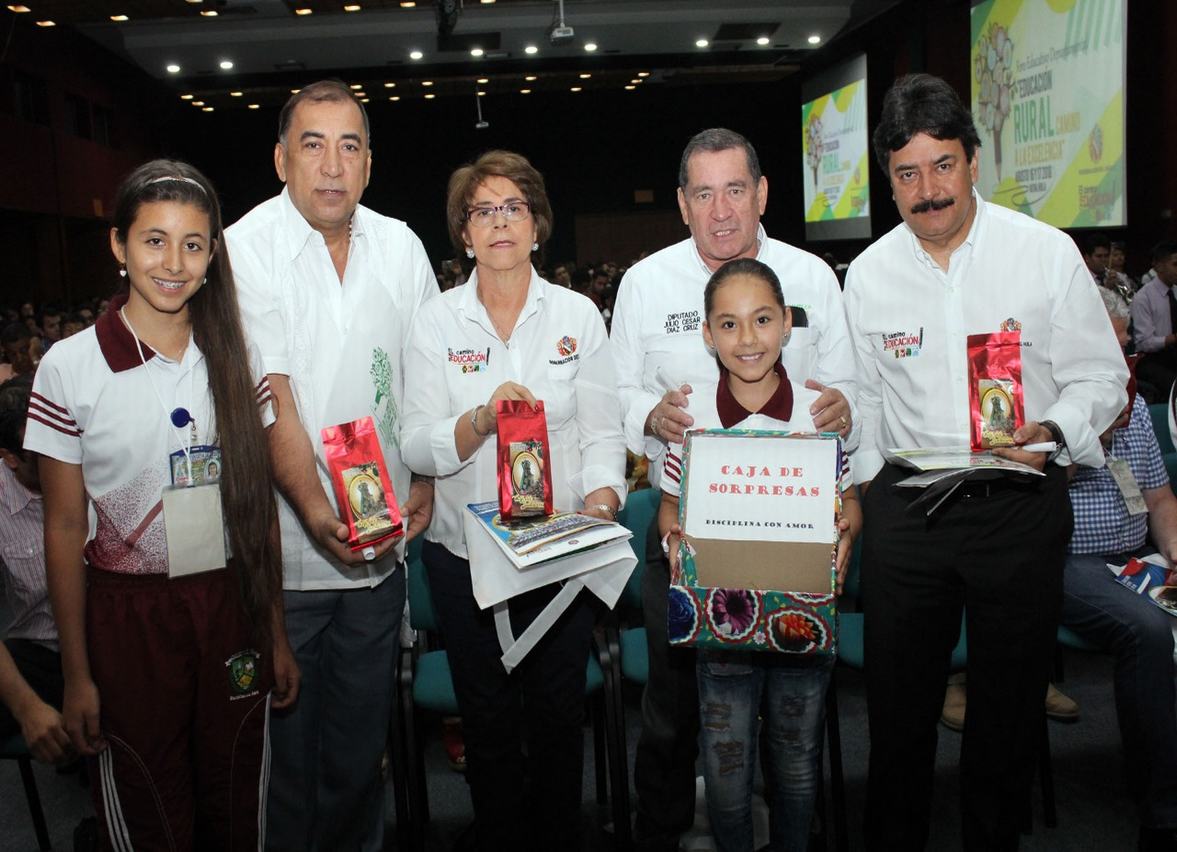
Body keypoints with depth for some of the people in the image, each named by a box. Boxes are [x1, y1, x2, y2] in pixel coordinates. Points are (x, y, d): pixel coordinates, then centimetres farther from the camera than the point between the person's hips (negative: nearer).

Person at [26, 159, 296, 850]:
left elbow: (261, 505, 4)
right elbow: (65, 527, -4)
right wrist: (77, 674, -2)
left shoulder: (237, 359, 0)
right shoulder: (70, 367, -7)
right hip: (128, 617, -2)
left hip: (231, 608, 2)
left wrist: (277, 636, 5)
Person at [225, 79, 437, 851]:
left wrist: (426, 479, 2)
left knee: (364, 730, 17)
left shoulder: (400, 245, 5)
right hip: (284, 552, -3)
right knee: (284, 736, 9)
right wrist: (317, 512, -25)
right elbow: (269, 396, -17)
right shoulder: (246, 250, -9)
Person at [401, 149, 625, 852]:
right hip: (467, 554, 0)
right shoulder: (437, 322, 0)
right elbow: (417, 447, -6)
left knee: (559, 714, 10)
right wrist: (483, 418, -24)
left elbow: (603, 432, -2)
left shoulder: (578, 314, 1)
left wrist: (599, 505, -19)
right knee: (488, 721, 12)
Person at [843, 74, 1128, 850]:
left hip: (1021, 505, -1)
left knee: (1010, 700, 13)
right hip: (906, 509, 2)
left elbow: (1100, 376, 0)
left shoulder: (1047, 253, -3)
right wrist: (855, 495, 9)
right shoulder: (868, 274, 3)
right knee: (899, 699, 11)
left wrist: (1051, 431, -19)